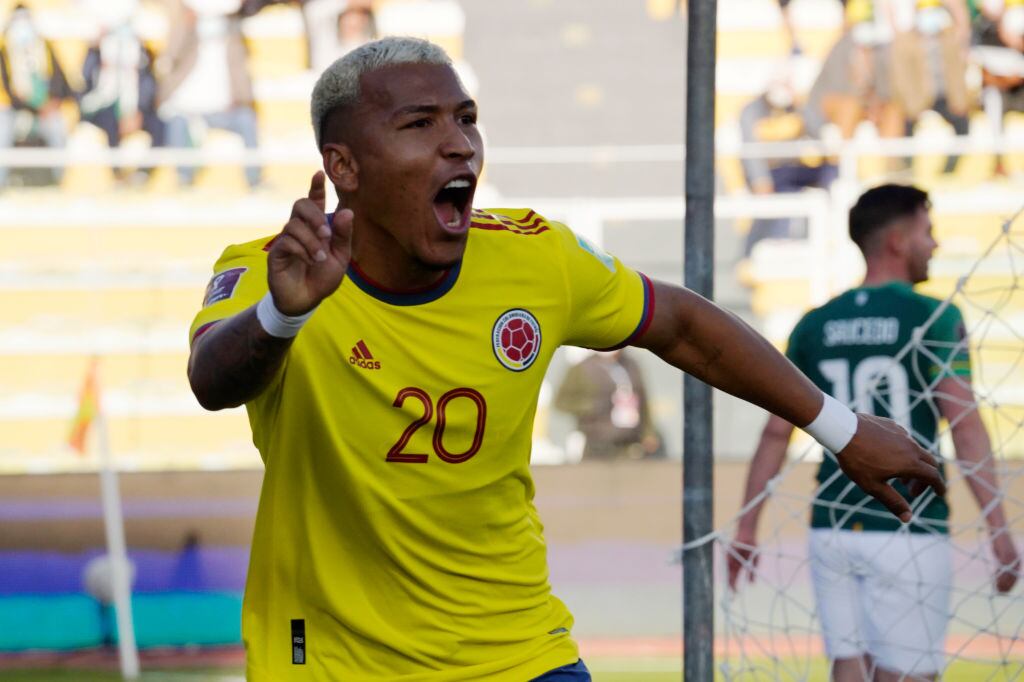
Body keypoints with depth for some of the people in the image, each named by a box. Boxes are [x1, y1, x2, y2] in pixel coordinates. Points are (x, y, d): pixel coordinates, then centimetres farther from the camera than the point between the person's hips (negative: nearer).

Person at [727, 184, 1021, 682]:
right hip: (908, 532, -5)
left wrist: (746, 529, 13)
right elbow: (965, 426, -13)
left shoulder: (815, 325, 8)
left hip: (832, 531, 5)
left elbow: (776, 433, 8)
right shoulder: (935, 318, -6)